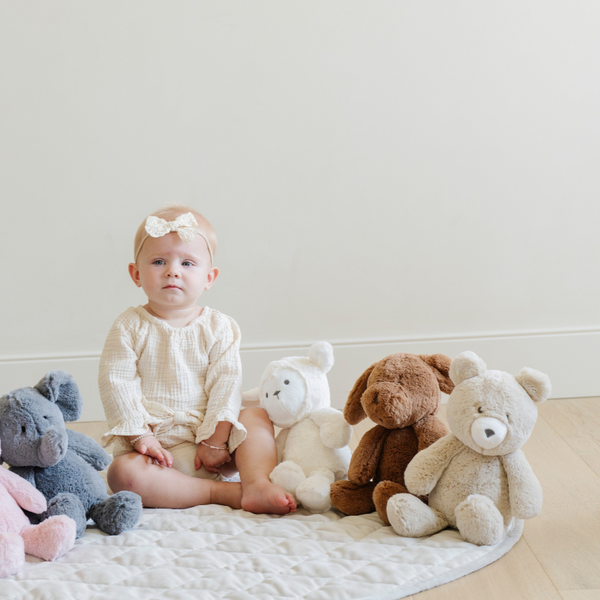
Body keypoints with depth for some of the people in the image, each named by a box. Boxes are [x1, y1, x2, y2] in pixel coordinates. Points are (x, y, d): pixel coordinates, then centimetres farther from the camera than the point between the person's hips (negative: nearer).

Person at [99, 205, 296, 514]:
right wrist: (140, 436, -16)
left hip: (206, 442, 3)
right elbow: (116, 383, -7)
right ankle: (222, 493, -29)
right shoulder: (130, 327, -2)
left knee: (257, 416, -13)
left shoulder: (218, 326, 2)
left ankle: (257, 486, -26)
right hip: (155, 446, -2)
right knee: (123, 474, -31)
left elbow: (225, 382, -4)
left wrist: (216, 439, -14)